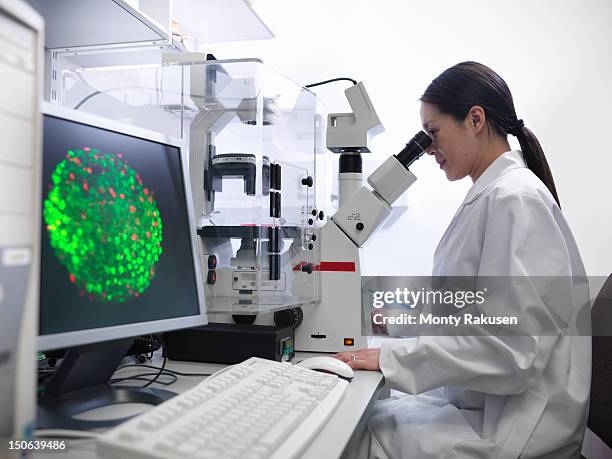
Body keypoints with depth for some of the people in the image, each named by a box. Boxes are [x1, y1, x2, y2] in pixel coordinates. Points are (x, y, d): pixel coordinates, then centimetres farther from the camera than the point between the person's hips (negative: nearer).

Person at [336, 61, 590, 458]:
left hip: (514, 426, -8)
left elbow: (510, 347, -25)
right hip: (485, 401, 8)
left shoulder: (516, 200, -20)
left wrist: (390, 358, -21)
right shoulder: (493, 194, 10)